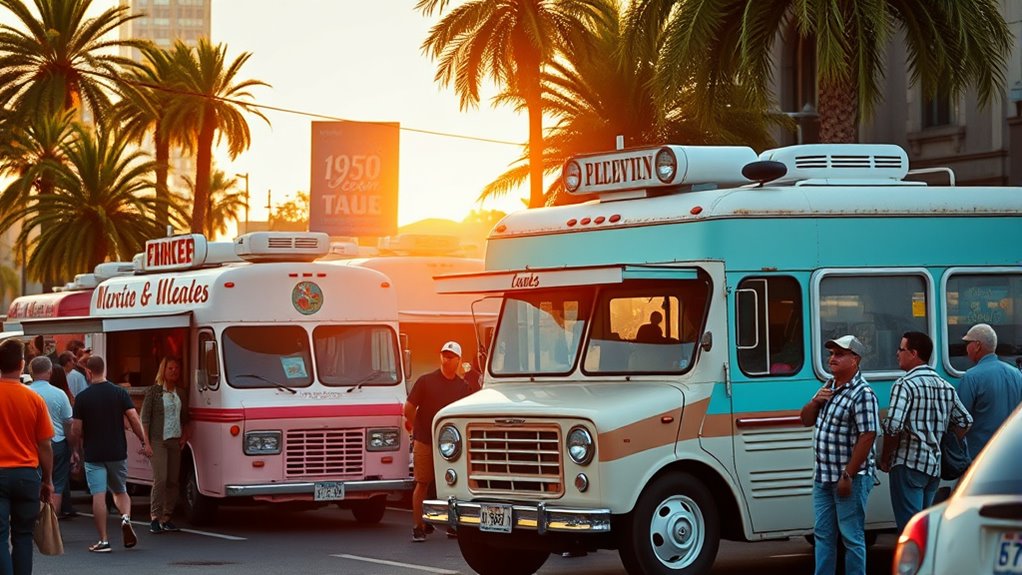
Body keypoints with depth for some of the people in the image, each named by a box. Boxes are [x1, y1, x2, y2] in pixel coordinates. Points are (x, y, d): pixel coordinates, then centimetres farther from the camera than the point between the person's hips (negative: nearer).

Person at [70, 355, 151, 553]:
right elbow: (134, 419, -7)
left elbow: (76, 430, -4)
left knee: (98, 496, -1)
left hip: (93, 454, -2)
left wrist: (75, 448, 14)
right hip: (117, 452, 2)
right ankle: (126, 518, -9)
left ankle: (103, 540, -3)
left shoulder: (82, 397, -5)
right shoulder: (120, 393, -1)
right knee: (120, 491, 19)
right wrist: (144, 442, 2)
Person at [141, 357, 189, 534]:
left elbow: (185, 418, 24)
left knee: (173, 481, 3)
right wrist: (146, 441, -11)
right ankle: (154, 518, -12)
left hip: (175, 441, 6)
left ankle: (166, 518, 9)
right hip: (158, 440, -6)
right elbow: (145, 418, -3)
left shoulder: (180, 393, 15)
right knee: (160, 478, -15)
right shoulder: (154, 391, -1)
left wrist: (185, 435, 8)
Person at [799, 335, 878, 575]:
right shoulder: (829, 386, 11)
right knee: (823, 535, 14)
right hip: (823, 476, 9)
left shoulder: (862, 393, -16)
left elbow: (867, 437, -21)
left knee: (852, 537, -2)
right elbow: (806, 420, 18)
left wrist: (848, 476, -22)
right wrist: (816, 401, -4)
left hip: (850, 478, -9)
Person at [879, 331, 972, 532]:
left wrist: (885, 459, -7)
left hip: (909, 464, -7)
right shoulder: (945, 387, 12)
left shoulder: (904, 385, -11)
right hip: (935, 466, 7)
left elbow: (893, 426, -20)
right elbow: (965, 421, 17)